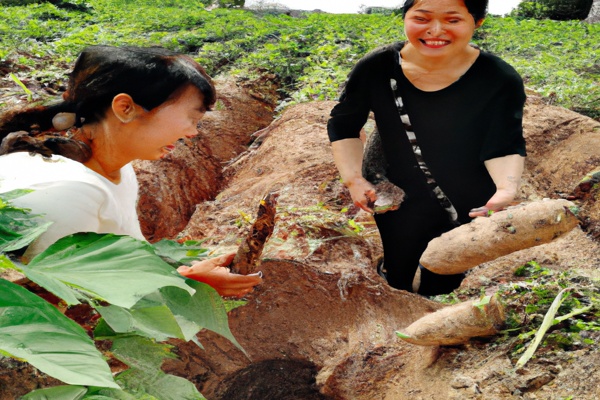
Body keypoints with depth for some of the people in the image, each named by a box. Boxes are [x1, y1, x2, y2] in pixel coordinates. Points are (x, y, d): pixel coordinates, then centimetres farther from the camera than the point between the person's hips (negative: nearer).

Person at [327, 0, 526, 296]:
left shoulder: (500, 80, -21)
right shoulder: (376, 68, -18)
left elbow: (504, 147, -19)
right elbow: (343, 125, -6)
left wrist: (506, 190, -40)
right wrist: (353, 179, -17)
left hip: (466, 209, 0)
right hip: (390, 198, 1)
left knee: (440, 291, 18)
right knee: (394, 284, 19)